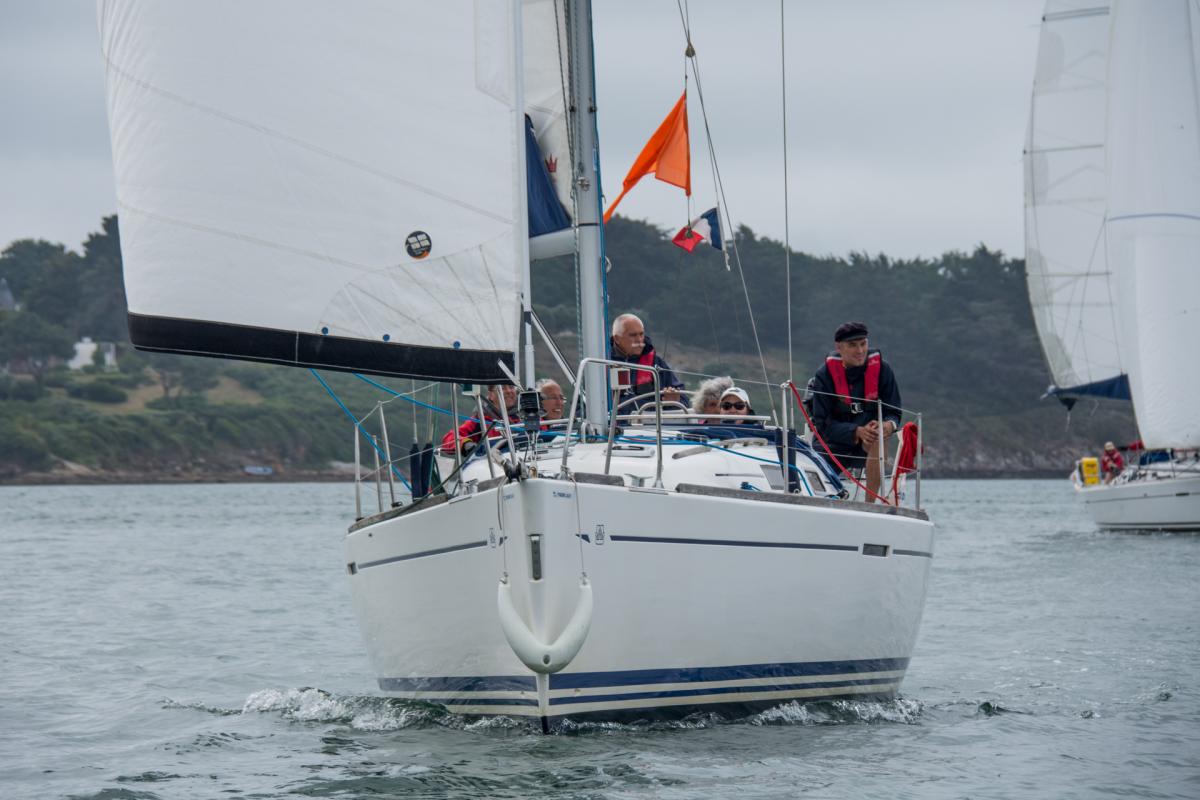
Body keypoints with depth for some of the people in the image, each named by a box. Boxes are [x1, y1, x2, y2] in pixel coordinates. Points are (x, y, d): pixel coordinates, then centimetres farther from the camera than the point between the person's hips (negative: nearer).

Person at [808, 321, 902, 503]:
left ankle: (870, 504, -32)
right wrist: (857, 432, -31)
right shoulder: (825, 375, -11)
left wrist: (889, 425, -31)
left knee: (878, 439, -35)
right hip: (832, 447, 0)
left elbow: (893, 412, -5)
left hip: (866, 446, 0)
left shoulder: (881, 369, -8)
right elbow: (822, 424, -15)